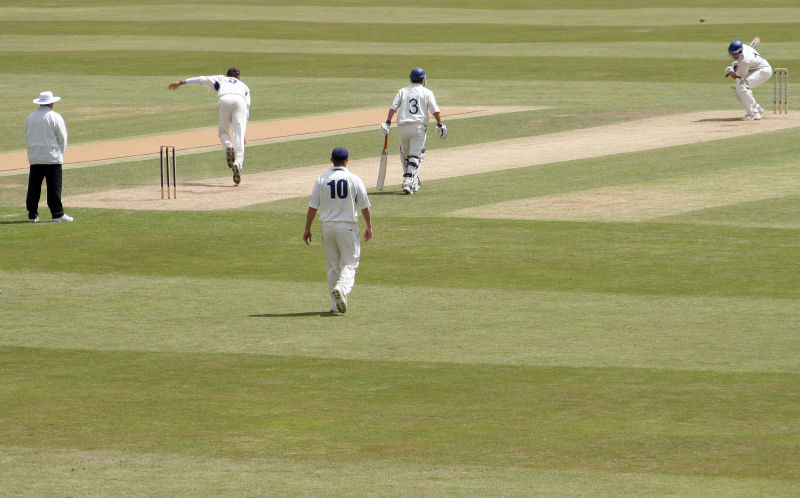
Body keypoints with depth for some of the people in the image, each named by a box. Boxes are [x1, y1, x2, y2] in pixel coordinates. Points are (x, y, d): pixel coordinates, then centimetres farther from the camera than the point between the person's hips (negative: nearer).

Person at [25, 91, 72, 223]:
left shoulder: (30, 118, 7)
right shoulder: (55, 117, -7)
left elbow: (27, 136, 14)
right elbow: (62, 137, -5)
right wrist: (61, 152, 11)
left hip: (34, 157, 4)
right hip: (52, 157, -4)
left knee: (34, 187, 7)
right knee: (54, 186, -2)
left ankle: (32, 214, 6)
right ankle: (57, 214, -2)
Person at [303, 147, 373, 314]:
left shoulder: (322, 180, 0)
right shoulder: (354, 180, -4)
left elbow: (312, 207, 0)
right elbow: (364, 207, 0)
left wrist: (307, 229, 7)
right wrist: (369, 227, 14)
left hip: (328, 226, 2)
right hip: (348, 227, -2)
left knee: (332, 267, 11)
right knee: (349, 264, 2)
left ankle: (336, 303, 10)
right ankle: (342, 289, -27)